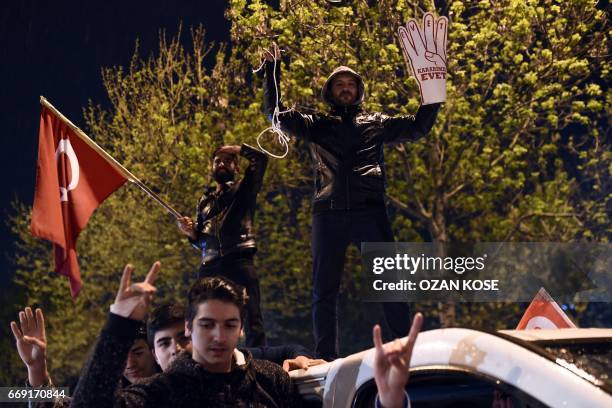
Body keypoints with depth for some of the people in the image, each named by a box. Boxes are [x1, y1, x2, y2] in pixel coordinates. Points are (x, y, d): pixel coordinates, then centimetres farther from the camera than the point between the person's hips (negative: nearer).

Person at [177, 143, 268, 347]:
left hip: (239, 261, -4)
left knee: (252, 319, -14)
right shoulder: (205, 200, 28)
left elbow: (261, 157, 5)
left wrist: (235, 149, 15)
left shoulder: (243, 189, 16)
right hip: (209, 267, 5)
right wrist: (190, 232, 7)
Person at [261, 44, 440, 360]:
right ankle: (326, 358, 8)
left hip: (370, 212, -1)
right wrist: (272, 70, 9)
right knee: (324, 289, 2)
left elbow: (418, 127, 19)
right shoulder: (316, 125, 21)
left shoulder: (375, 123, 22)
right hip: (328, 214, 1)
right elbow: (276, 112, 13)